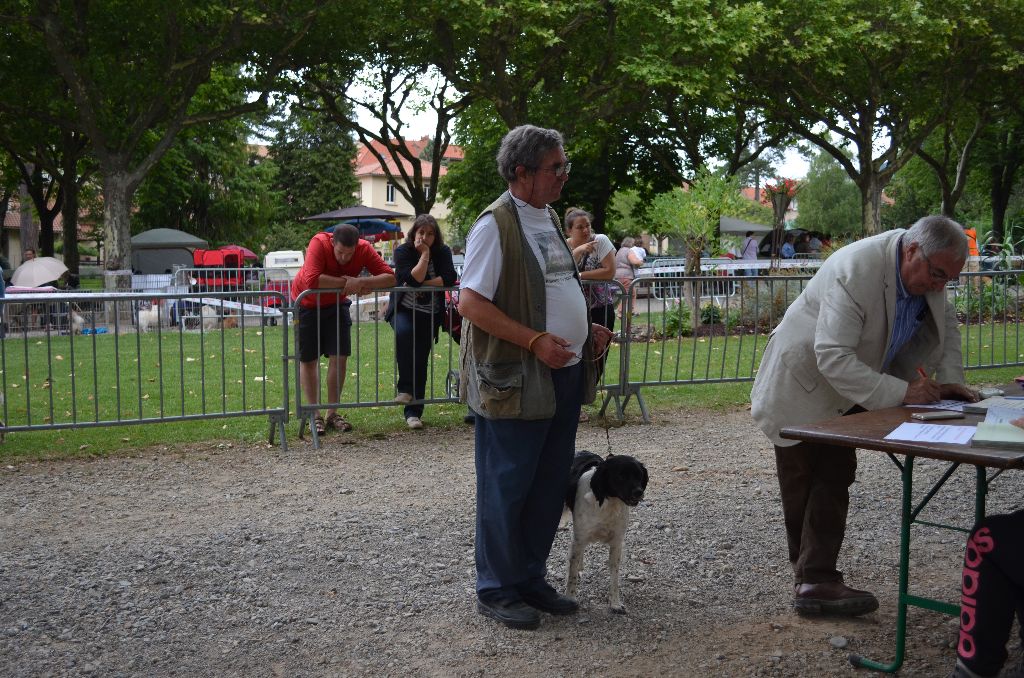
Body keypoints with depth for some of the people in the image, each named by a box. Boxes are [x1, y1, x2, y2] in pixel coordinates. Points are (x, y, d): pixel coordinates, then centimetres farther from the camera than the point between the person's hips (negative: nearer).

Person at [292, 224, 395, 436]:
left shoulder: (364, 249, -21)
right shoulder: (319, 243, -32)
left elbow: (390, 277, -26)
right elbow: (311, 280, -46)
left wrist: (360, 282, -40)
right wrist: (345, 282, -39)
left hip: (336, 304, 3)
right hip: (307, 304, -3)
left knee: (339, 357, -2)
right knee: (308, 360, 1)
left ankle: (332, 414, 8)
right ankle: (314, 416, 9)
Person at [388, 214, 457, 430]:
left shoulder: (443, 252, -2)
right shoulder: (402, 251, -8)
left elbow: (449, 278, -17)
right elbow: (414, 278, -22)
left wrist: (423, 283, -19)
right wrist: (425, 254, -20)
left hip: (430, 315, 2)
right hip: (404, 310, -2)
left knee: (421, 361, 0)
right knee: (404, 332, -35)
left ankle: (413, 412, 7)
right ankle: (405, 388, -26)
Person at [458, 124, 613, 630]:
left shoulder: (549, 218, 15)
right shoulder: (495, 224, -13)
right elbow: (470, 303, -19)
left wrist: (586, 330, 9)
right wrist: (536, 341, -23)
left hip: (563, 377, 9)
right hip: (515, 381, -9)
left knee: (548, 487, 15)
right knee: (505, 489, 2)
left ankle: (531, 580, 28)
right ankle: (497, 591, 15)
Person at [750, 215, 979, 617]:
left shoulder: (925, 266, -7)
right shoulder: (857, 271, -34)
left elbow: (945, 323, 12)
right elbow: (832, 357, -37)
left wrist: (949, 380, -3)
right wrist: (900, 393, -38)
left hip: (847, 389, 8)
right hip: (803, 388, -8)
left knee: (834, 481, 5)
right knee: (805, 489, -2)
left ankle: (814, 578, 11)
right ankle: (814, 581, 4)